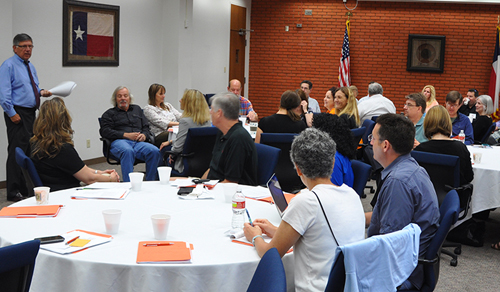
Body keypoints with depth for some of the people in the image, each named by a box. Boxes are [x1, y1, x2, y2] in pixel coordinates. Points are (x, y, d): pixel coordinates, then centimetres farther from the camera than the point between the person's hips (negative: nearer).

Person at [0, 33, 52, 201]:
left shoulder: (30, 66, 18)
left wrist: (41, 92, 7)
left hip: (31, 113, 9)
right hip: (17, 114, -9)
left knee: (30, 151, 12)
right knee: (17, 151, -8)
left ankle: (28, 188, 21)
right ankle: (14, 192, -3)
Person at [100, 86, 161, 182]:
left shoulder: (137, 109, 32)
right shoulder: (109, 114, 19)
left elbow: (146, 127, 25)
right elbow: (105, 131, 3)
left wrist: (144, 135, -1)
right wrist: (126, 135, -8)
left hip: (139, 142, 3)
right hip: (119, 141, -3)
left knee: (155, 151, -30)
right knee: (128, 151, -41)